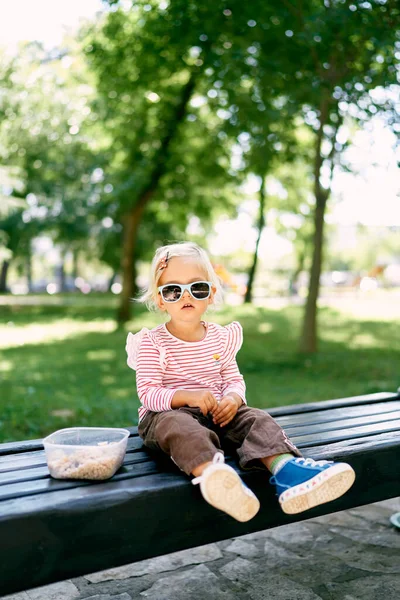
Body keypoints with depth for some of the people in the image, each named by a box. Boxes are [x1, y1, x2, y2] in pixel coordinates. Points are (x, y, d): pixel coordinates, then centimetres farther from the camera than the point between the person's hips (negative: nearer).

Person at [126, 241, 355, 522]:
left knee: (257, 419, -21)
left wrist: (232, 399, -17)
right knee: (180, 427, -38)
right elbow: (148, 393, -11)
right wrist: (188, 397, -28)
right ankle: (211, 474, -68)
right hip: (168, 412, -4)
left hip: (217, 412, 5)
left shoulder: (221, 337, 9)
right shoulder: (152, 342, -4)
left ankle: (286, 469, -48)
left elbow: (234, 380, 9)